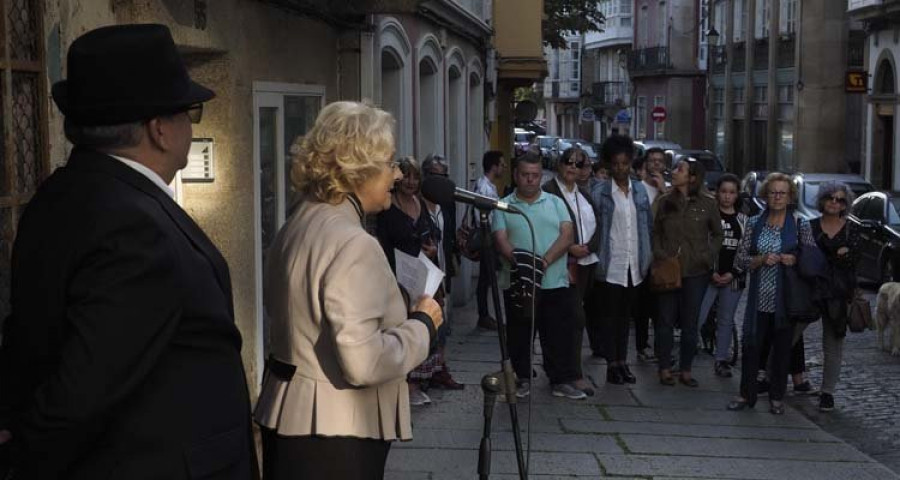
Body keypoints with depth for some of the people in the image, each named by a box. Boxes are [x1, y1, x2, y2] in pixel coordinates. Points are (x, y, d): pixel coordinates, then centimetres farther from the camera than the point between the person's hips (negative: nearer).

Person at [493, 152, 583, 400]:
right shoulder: (504, 207, 6)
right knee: (519, 335, 7)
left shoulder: (555, 203, 10)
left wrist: (545, 260, -17)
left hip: (555, 284, 1)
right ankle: (522, 379, 20)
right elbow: (501, 240, -5)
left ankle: (561, 381, 11)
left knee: (560, 334, 2)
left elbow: (567, 235, -2)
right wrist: (519, 261, -24)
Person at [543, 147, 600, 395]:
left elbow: (597, 227, 11)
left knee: (575, 317, 12)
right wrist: (569, 249, -17)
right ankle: (575, 375, -5)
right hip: (565, 263, -6)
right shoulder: (548, 191, -6)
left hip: (587, 261, 6)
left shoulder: (584, 193, 15)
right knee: (576, 317, -9)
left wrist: (586, 248, -7)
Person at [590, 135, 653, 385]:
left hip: (635, 264, 4)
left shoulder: (640, 190, 7)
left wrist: (648, 256, 7)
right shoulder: (600, 192, -5)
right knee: (611, 315, 2)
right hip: (611, 264, -4)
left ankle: (622, 362, 21)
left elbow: (648, 224, 11)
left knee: (626, 315, 12)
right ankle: (612, 364, 9)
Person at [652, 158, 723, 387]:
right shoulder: (664, 202, 3)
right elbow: (655, 232, 8)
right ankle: (665, 368, 13)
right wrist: (660, 256, -5)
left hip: (696, 271, 0)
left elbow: (717, 234, 10)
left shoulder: (707, 203, 0)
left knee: (690, 323, 6)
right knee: (665, 320, 3)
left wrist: (709, 257, 0)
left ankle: (686, 370, 16)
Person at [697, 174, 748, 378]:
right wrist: (711, 272, -11)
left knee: (726, 320, 10)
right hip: (708, 275, -3)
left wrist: (733, 273, -4)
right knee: (697, 317, -11)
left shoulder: (743, 220, 9)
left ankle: (721, 360, 18)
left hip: (733, 278, 3)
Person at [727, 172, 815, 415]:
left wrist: (794, 260, -15)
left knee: (782, 347, 6)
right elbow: (739, 260, 4)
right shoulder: (754, 223, 6)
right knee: (751, 344, 0)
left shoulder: (800, 224, 1)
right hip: (759, 297, 1)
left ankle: (777, 397, 18)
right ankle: (747, 394, 14)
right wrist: (762, 260, -13)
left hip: (786, 298, -1)